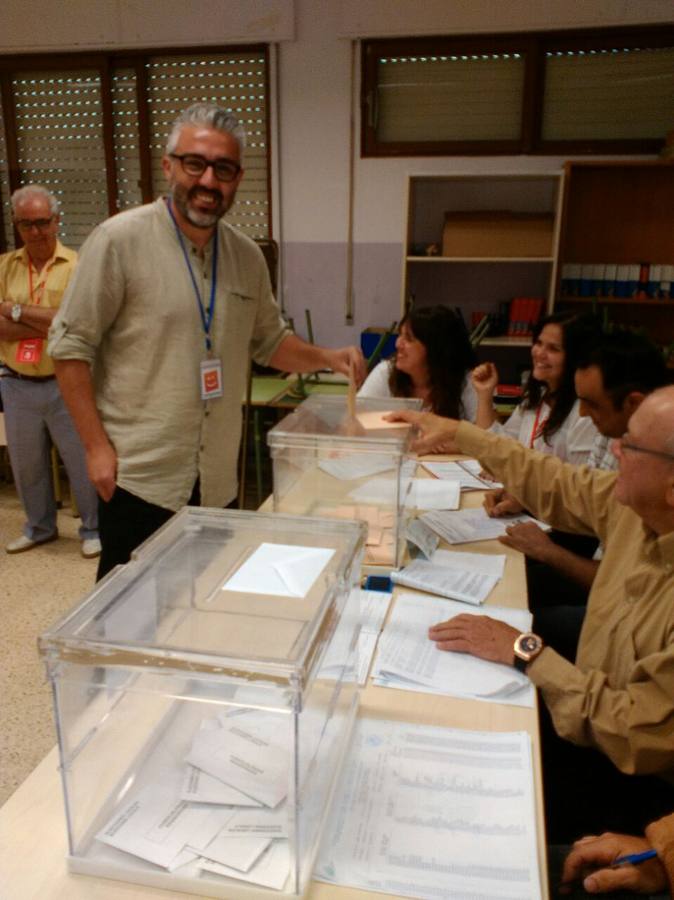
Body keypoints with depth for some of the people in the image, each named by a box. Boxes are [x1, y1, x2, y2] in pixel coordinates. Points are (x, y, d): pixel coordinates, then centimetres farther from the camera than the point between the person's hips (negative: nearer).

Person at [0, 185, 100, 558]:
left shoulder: (77, 265, -6)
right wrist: (50, 323, -15)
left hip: (65, 383, -4)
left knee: (82, 460, 6)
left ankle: (94, 529, 23)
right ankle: (39, 527, 36)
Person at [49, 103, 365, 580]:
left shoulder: (247, 256, 7)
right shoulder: (120, 240, -10)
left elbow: (270, 341, 18)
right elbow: (71, 346, -8)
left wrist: (326, 358, 0)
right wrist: (96, 446, -12)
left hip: (218, 479, 5)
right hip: (140, 476, -5)